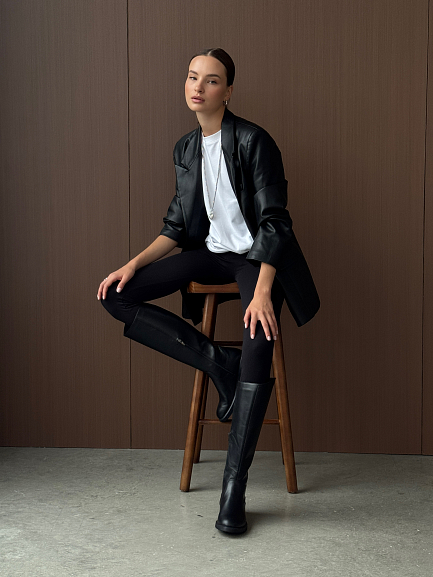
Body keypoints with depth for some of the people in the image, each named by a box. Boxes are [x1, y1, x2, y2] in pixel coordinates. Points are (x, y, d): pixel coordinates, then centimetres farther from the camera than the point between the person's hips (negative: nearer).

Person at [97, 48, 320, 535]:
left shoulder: (253, 141, -11)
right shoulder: (185, 149, 9)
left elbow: (274, 221, -16)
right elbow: (178, 226, 11)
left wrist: (262, 292, -28)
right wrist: (135, 263, -6)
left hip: (256, 256, -6)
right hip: (212, 252, 6)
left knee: (257, 356, -30)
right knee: (117, 296, -11)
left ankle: (233, 489, -20)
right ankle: (220, 363, -12)